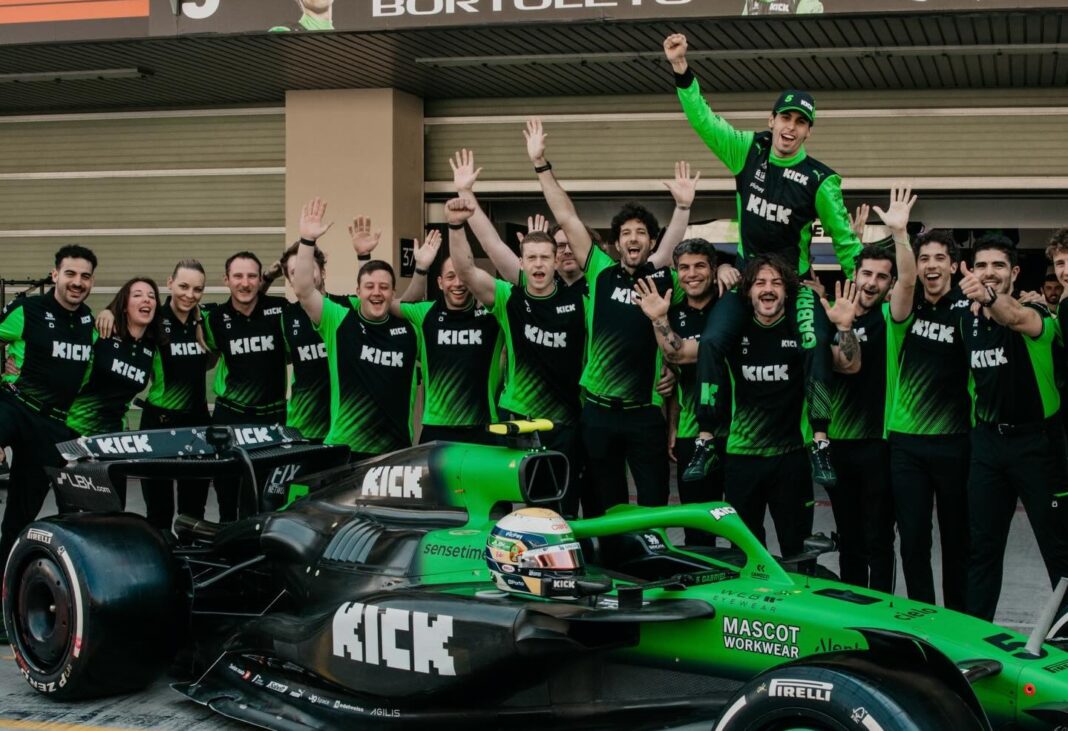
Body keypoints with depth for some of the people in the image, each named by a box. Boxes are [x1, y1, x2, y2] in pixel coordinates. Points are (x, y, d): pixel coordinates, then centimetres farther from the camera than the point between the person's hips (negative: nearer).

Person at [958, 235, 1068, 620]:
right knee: (982, 544, 8)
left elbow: (1016, 318, -40)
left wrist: (989, 298, -60)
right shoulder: (967, 319, 5)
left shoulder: (1034, 314, -14)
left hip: (1036, 440, -5)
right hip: (988, 440, 5)